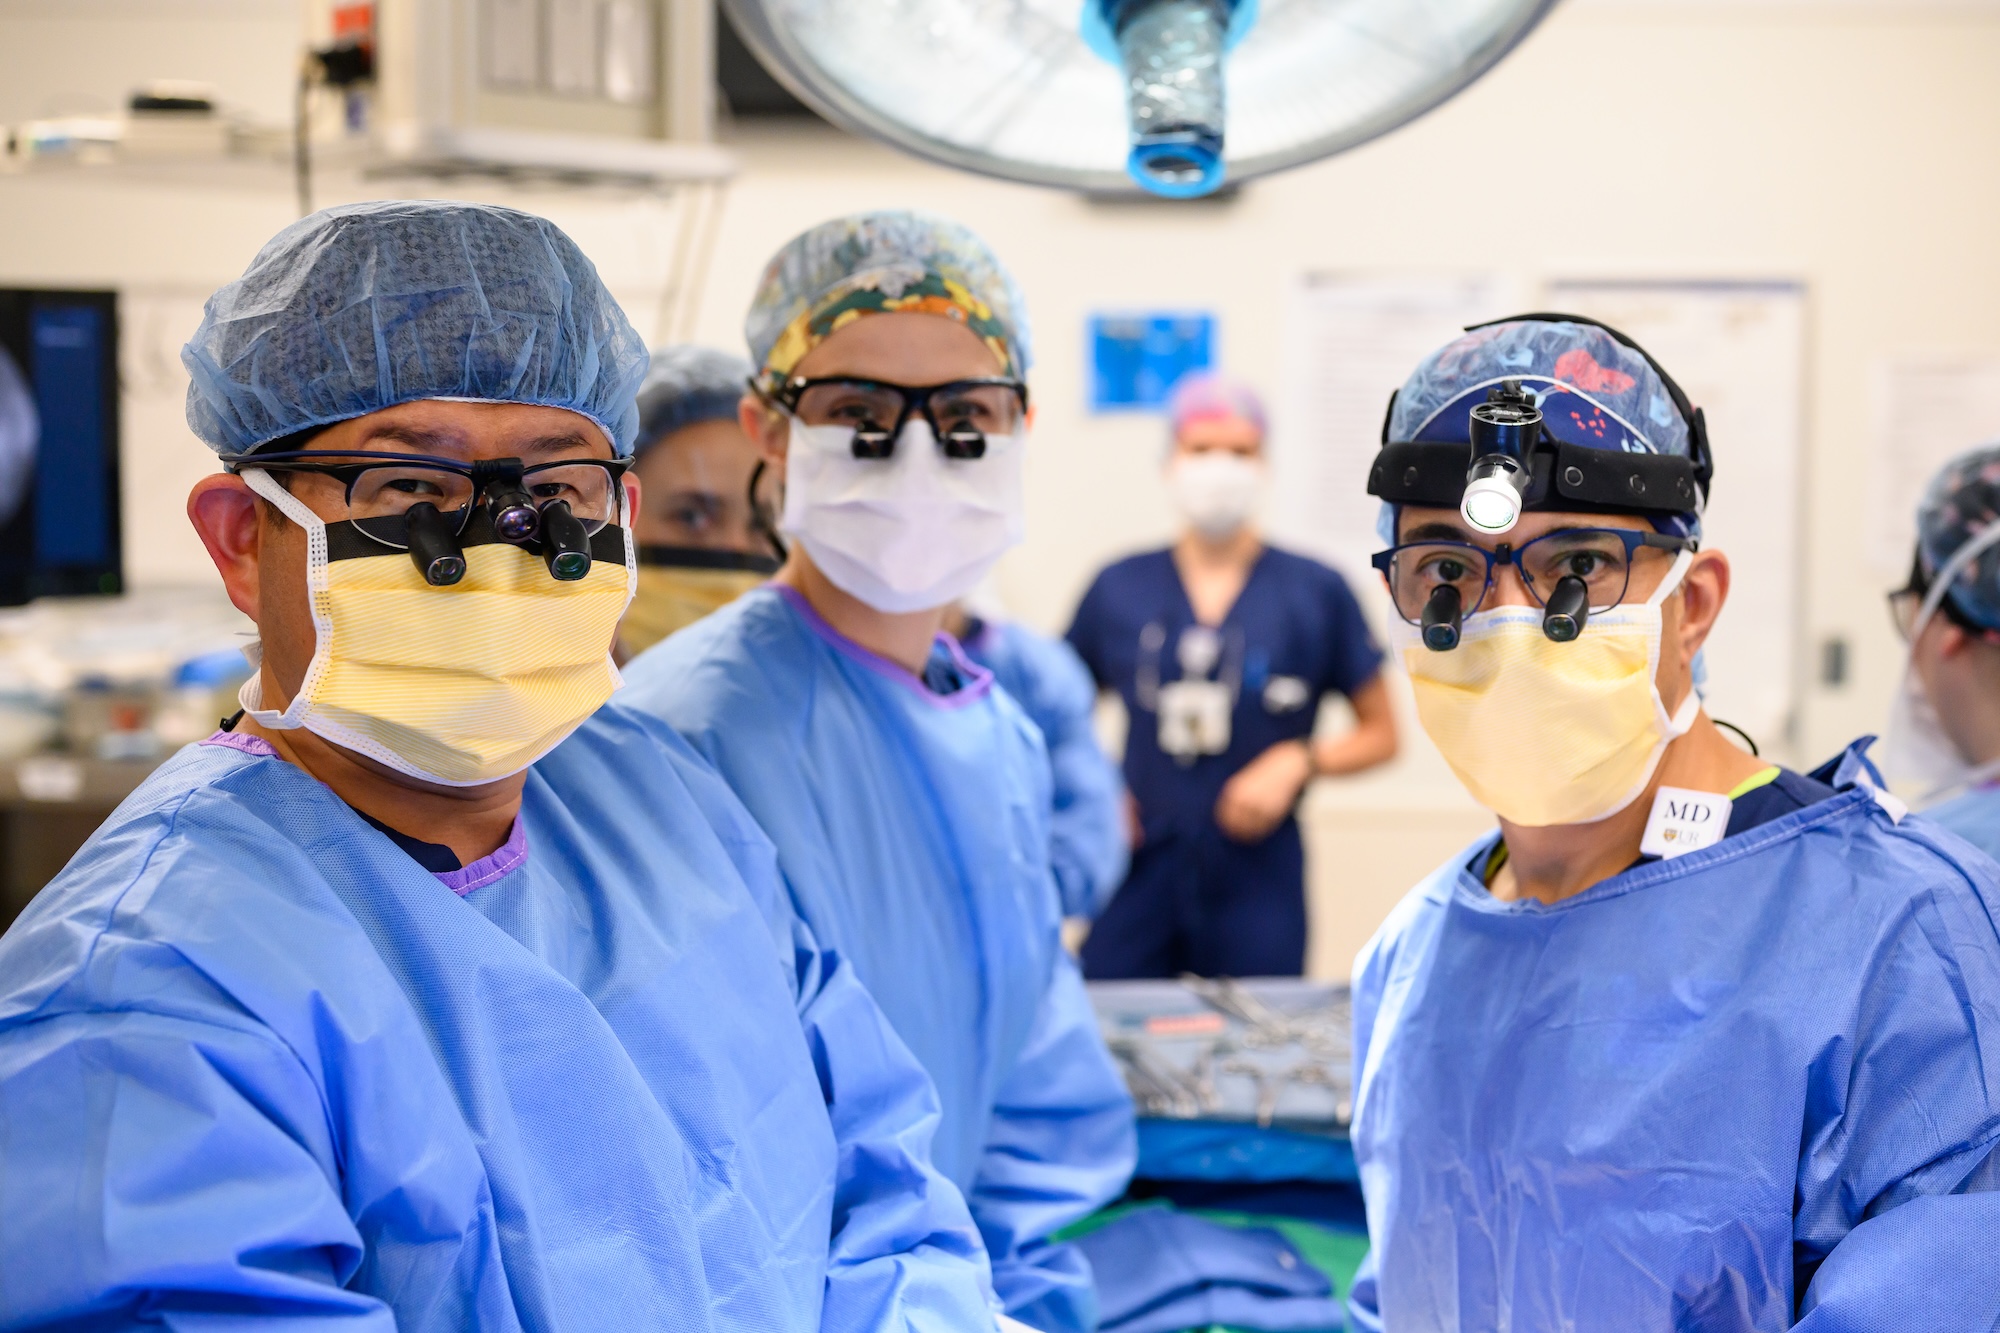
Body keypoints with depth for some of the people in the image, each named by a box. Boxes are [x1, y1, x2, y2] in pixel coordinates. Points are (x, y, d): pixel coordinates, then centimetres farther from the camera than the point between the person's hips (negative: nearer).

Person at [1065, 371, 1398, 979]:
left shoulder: (1317, 592, 4)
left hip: (1257, 876, -1)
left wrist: (1300, 760, -8)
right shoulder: (1119, 589, 7)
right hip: (1140, 870, 1)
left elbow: (1380, 733, 8)